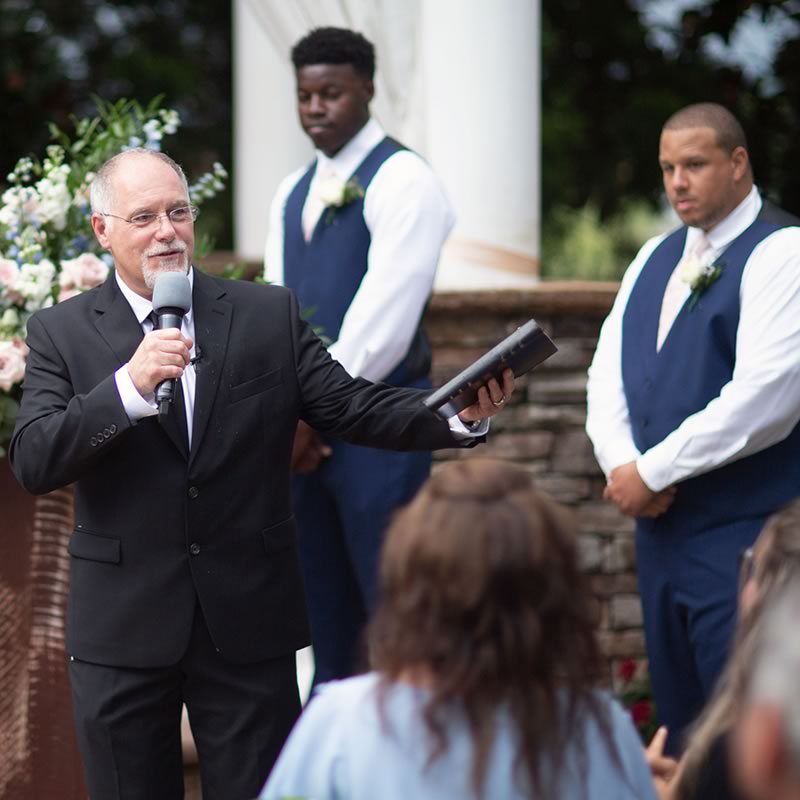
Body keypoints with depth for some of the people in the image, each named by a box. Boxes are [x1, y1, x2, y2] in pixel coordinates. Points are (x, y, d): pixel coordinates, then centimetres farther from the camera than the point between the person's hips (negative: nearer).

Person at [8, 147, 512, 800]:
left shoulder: (270, 315, 5)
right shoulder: (62, 333, 1)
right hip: (122, 630, 0)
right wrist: (129, 385, -23)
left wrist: (461, 414, -20)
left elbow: (352, 407, -2)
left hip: (250, 623, 1)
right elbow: (32, 464, -10)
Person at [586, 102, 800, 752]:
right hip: (661, 528, 8)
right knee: (681, 735, 13)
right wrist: (621, 463, -6)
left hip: (742, 534, -8)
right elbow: (608, 372, 14)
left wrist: (651, 472, -14)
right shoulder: (656, 258, 16)